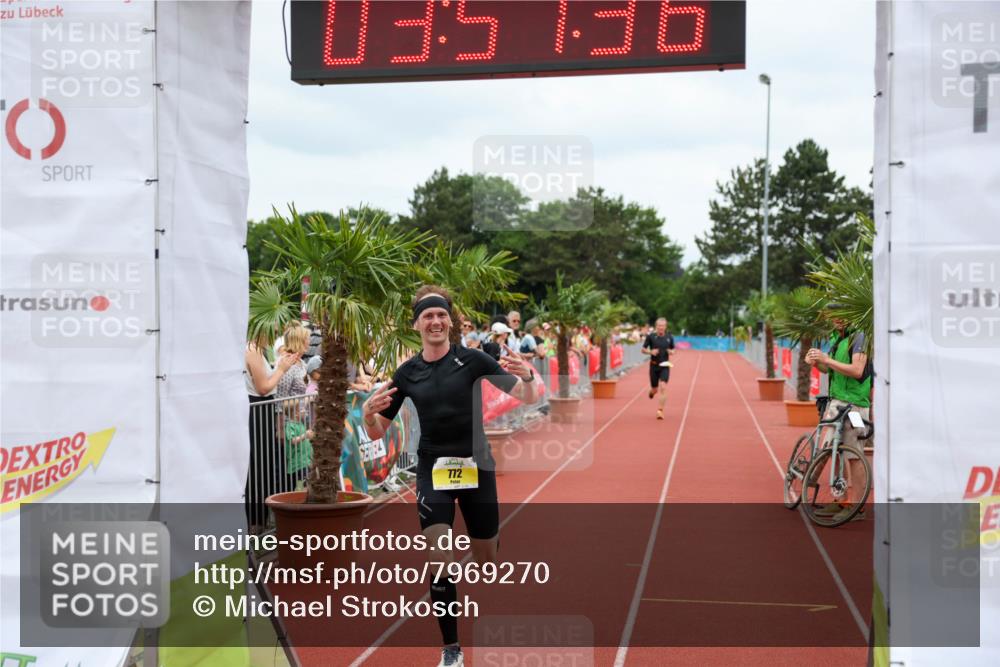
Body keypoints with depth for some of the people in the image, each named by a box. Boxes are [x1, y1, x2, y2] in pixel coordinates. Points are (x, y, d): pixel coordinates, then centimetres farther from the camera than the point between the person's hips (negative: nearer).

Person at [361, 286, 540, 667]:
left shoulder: (471, 359, -6)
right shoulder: (406, 373, 0)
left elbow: (527, 398, -7)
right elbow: (377, 433, 5)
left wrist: (527, 377, -30)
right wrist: (368, 413, -18)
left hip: (476, 467, -1)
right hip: (433, 470, 1)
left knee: (486, 560, 9)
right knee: (439, 561, -11)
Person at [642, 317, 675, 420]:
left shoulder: (669, 338, 2)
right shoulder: (650, 336, -4)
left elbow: (673, 349, 16)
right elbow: (643, 350, 1)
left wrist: (671, 352, -7)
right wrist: (650, 352, -18)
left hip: (664, 366, 0)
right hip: (654, 366, 0)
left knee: (663, 388, -16)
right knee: (655, 389, 8)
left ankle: (659, 411, -12)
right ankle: (652, 391, 47)